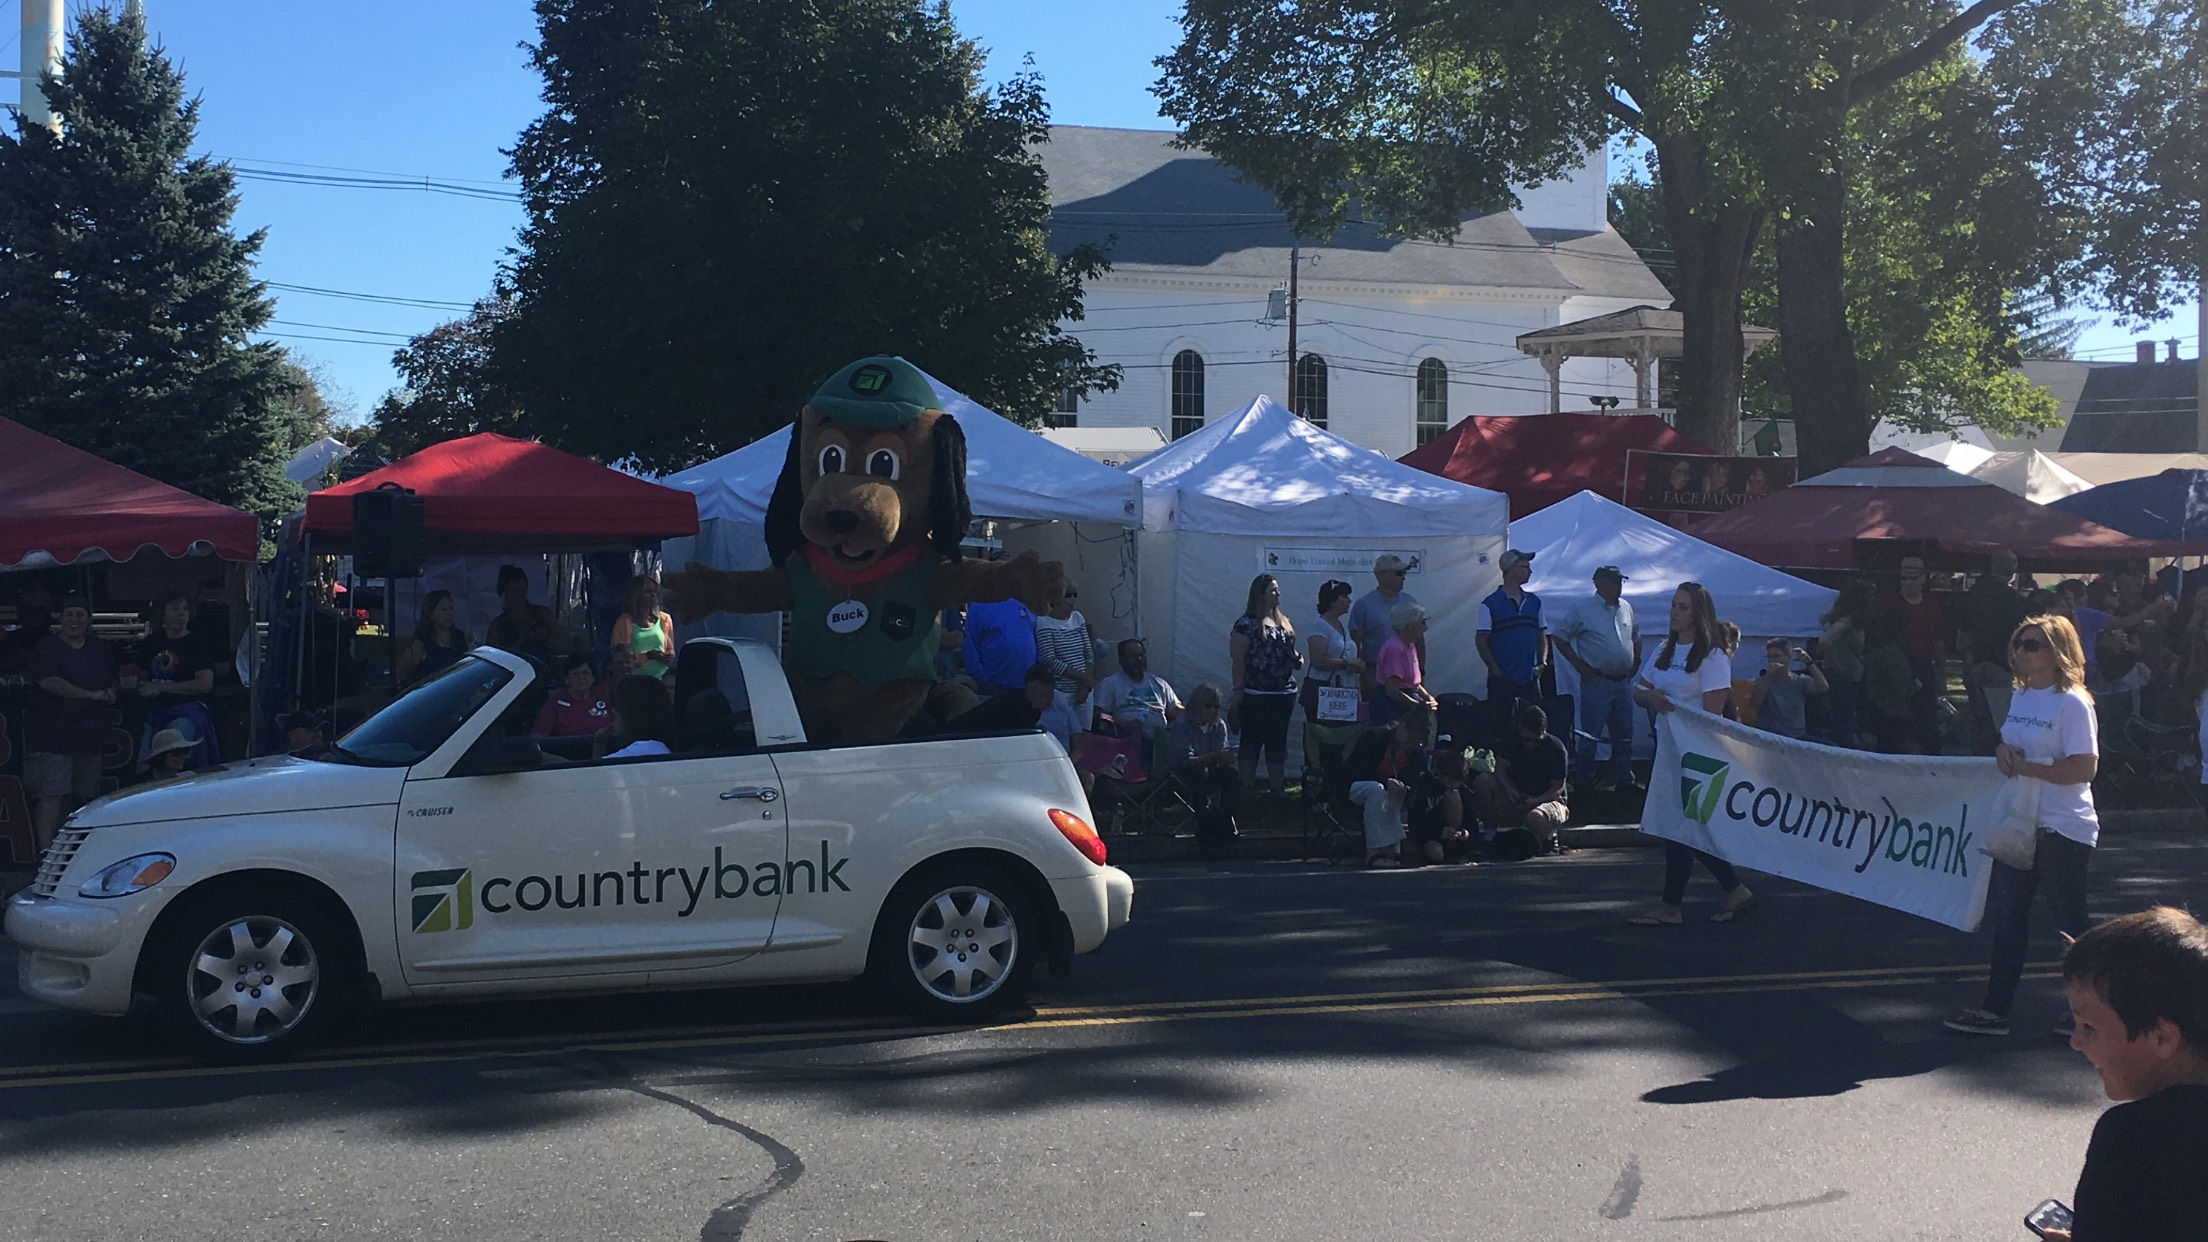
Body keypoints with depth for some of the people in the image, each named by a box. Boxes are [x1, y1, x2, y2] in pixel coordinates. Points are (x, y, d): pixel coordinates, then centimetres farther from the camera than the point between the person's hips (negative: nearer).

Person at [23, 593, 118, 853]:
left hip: (90, 732, 6)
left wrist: (110, 694, 1)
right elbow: (48, 682, -15)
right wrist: (90, 695, -15)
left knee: (84, 792, 6)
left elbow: (112, 682, 25)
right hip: (52, 731, -6)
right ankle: (45, 849, -16)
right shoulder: (47, 647, -2)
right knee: (51, 792, -13)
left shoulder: (100, 648, 17)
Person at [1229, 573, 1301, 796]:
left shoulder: (1285, 622, 13)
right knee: (1252, 742, 1)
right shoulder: (1247, 623, -8)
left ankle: (1278, 788, 19)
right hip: (1256, 695, -6)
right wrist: (1238, 691, -16)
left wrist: (1297, 658, 3)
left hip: (1284, 694, 7)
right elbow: (1237, 659, -11)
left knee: (1277, 743, 12)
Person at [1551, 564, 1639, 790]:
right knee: (1590, 737, -4)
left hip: (1623, 683, 6)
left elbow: (1635, 636, 27)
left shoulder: (1626, 607, 12)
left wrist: (1636, 661, 13)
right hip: (1596, 683, -6)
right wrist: (1579, 665, -9)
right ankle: (1583, 784, 5)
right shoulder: (1582, 609, -6)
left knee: (1624, 736, 11)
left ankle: (1624, 782, 21)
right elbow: (1559, 637, -4)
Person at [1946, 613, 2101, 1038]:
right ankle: (1995, 1009, 15)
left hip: (2063, 831, -8)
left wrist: (2026, 767, -19)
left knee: (2070, 923, 4)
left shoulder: (2073, 703, -14)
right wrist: (2003, 751, -1)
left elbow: (2085, 768, -20)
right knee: (2006, 915, 9)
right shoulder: (2020, 697, 11)